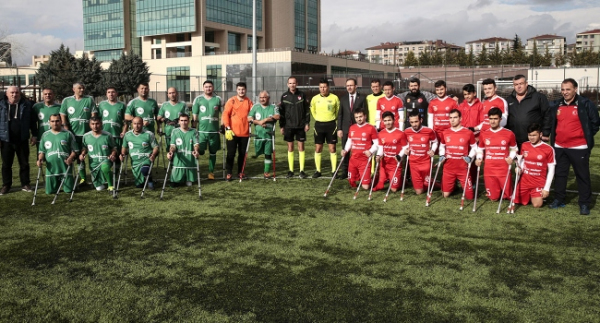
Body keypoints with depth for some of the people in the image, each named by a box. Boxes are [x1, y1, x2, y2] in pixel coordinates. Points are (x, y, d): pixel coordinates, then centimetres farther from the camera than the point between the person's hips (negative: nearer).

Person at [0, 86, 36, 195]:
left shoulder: (26, 104, 1)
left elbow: (33, 121, 5)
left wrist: (34, 135, 2)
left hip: (22, 140, 0)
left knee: (24, 164, 8)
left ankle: (25, 184, 20)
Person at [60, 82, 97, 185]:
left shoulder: (89, 99, 7)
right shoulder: (66, 100, 9)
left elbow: (94, 115, 3)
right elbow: (63, 116, 6)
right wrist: (67, 131, -3)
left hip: (87, 133, -1)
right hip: (72, 133, 2)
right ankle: (82, 177, 13)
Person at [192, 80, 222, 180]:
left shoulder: (218, 99, 5)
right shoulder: (198, 99, 4)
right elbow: (195, 115, 6)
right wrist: (193, 128, 5)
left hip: (214, 131, 1)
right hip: (201, 130, -1)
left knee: (213, 152, 6)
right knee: (200, 151, -3)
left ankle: (211, 172, 17)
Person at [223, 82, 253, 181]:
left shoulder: (249, 102, 6)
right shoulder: (231, 101, -2)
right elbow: (225, 114, -6)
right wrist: (227, 128, -13)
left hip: (245, 133, 3)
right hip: (232, 132, -3)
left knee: (242, 153, 9)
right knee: (231, 153, 1)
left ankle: (240, 172, 21)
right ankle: (228, 173, 10)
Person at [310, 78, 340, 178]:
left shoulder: (334, 98, -4)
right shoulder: (315, 98, 1)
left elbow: (338, 110, 9)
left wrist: (333, 119, 8)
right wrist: (318, 119, 13)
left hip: (331, 125, -2)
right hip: (319, 125, 2)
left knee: (332, 148, 0)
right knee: (318, 148, 3)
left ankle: (334, 170, 6)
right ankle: (318, 171, 11)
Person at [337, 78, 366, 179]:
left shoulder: (361, 98, 2)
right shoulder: (343, 98, 10)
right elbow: (340, 114, 8)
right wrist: (339, 129, 1)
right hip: (345, 129, 2)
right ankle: (344, 171, 11)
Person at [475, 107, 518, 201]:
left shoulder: (509, 133, -3)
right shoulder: (484, 134, 3)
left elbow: (514, 149, 9)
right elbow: (480, 149, 16)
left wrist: (511, 157, -9)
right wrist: (479, 158, -2)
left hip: (504, 170, -1)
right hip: (489, 170, 2)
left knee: (508, 196, 1)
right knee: (493, 198, 5)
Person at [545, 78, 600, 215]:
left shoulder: (585, 104, -8)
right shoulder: (555, 105, 6)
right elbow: (549, 123, 18)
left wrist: (587, 137, -3)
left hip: (579, 148, -5)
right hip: (559, 147, 5)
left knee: (583, 175, 3)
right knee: (559, 174, 13)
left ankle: (584, 204, 11)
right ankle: (559, 200, 25)